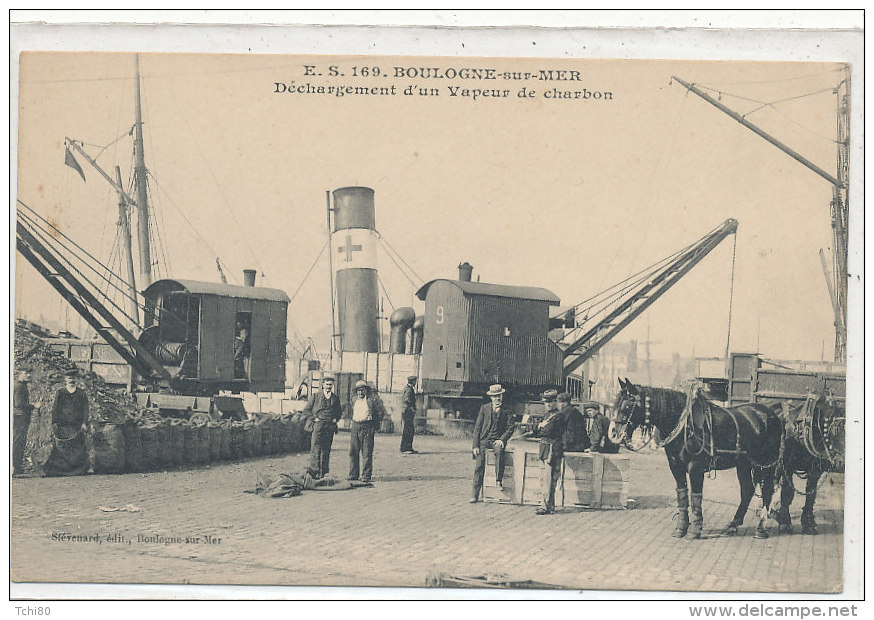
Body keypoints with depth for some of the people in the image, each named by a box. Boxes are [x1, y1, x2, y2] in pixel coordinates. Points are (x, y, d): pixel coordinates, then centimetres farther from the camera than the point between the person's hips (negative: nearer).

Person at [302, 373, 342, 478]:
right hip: (318, 425, -3)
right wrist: (315, 418, -4)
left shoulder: (335, 398, 15)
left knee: (326, 450, 4)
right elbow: (305, 411, 5)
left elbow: (339, 412, 28)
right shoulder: (315, 396, 4)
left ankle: (324, 472, 8)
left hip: (330, 426, 3)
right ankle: (314, 471, -11)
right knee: (316, 449, -11)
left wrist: (336, 419, 10)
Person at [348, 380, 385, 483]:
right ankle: (353, 474, 14)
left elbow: (381, 412, 0)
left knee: (367, 453, -4)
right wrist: (353, 425, 16)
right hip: (355, 428, 6)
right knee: (353, 452, 6)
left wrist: (375, 426, -2)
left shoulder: (372, 399, -3)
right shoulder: (355, 400, 14)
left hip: (367, 428, -6)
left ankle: (366, 475, 0)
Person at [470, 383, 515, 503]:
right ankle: (475, 494, -12)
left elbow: (510, 428, 4)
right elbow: (477, 428, 7)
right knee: (479, 464, -15)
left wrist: (502, 439, -14)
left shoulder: (506, 411, 9)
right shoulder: (484, 408, 9)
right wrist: (476, 445, -3)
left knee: (499, 451, -35)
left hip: (498, 440, -1)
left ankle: (499, 480, -28)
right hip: (484, 440, 1)